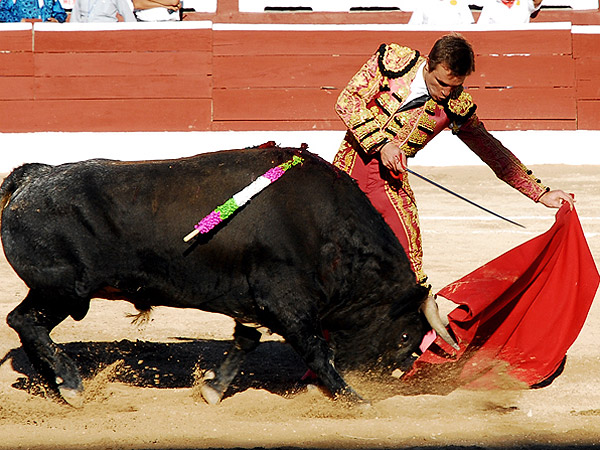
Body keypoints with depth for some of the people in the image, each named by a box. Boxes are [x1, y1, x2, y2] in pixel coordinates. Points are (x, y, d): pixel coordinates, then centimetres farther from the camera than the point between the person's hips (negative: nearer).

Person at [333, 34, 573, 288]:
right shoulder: (393, 60, -12)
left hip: (387, 175, 0)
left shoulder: (456, 107, -7)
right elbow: (347, 100, -9)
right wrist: (381, 143, -20)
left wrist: (541, 193, 1)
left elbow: (491, 151, 3)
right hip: (350, 159, 0)